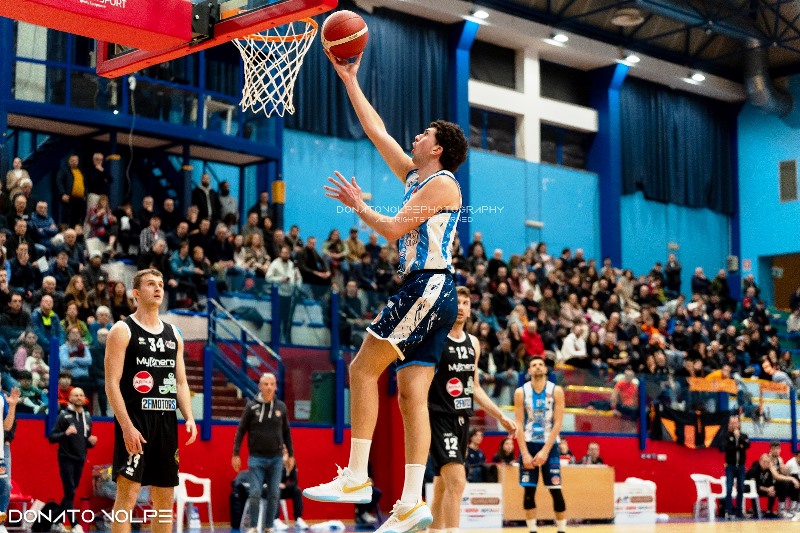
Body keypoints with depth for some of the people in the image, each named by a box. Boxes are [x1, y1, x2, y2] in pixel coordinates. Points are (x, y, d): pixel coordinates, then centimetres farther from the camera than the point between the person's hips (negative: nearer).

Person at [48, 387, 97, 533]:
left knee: (71, 492, 10)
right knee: (70, 492, -9)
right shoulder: (63, 416, -4)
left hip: (80, 460, 6)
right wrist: (65, 433, -25)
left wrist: (91, 441, 0)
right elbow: (52, 437, -8)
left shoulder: (87, 418, 13)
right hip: (66, 459, -6)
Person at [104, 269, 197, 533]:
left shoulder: (173, 334, 16)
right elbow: (112, 383, -10)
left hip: (166, 422, 6)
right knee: (127, 493, -10)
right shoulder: (123, 330, -3)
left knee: (165, 499, 9)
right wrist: (127, 426, -19)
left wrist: (189, 418, 1)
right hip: (134, 421, -6)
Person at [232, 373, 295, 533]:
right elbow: (241, 431, 0)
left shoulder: (281, 407, 4)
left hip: (276, 458, 2)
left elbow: (286, 433, 12)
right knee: (255, 493, -5)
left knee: (274, 494, 3)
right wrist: (235, 454, -4)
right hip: (256, 458, -2)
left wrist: (291, 455, 11)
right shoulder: (252, 406, -2)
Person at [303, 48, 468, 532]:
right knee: (413, 393, 1)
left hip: (429, 287, -9)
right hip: (429, 292, 9)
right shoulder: (415, 177, 20)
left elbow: (394, 229, -13)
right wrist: (350, 81, 26)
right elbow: (377, 131, 25)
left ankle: (356, 478, -8)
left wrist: (357, 205, 2)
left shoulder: (442, 183, -6)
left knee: (363, 369, -9)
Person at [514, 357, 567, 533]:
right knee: (529, 491, 0)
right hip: (529, 444, 1)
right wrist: (525, 453, -12)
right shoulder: (521, 392, -1)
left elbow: (558, 423, -7)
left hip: (549, 445, -1)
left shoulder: (556, 391, -3)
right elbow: (519, 425, -4)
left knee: (556, 490, -4)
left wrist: (545, 450, -15)